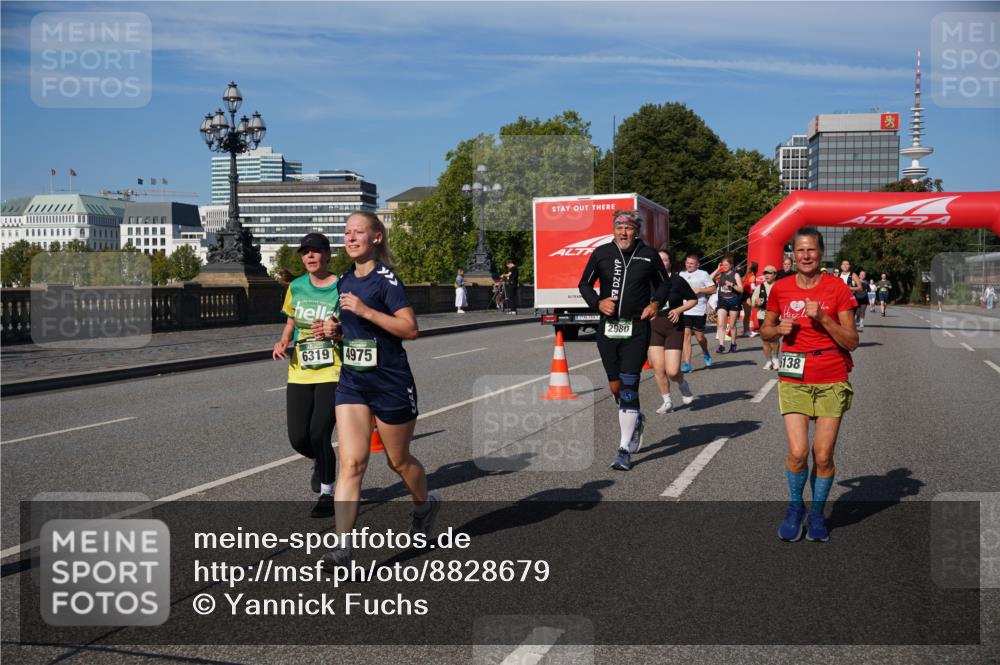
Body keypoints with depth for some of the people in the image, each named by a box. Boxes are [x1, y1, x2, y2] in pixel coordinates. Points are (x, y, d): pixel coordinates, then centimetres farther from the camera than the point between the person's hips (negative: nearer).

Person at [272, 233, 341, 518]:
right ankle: (321, 463, 37)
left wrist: (337, 331, -23)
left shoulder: (342, 288, -6)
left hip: (332, 373, -4)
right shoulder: (296, 286, 8)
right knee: (298, 438, 1)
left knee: (319, 434, -9)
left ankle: (327, 493, 14)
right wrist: (283, 342, 3)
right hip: (300, 374, 4)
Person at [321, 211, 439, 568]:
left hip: (391, 383, -5)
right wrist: (336, 328, 5)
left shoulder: (386, 279, -12)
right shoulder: (346, 281, 10)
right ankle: (343, 545, -9)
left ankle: (425, 503, 43)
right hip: (352, 382, 5)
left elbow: (410, 328, -20)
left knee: (399, 461, 12)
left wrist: (366, 311, -25)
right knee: (351, 462, -7)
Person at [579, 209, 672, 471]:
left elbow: (664, 283, 14)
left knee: (629, 386, -10)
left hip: (637, 329, -3)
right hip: (607, 328, 3)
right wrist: (598, 303, -7)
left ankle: (625, 449, -4)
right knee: (615, 386, 10)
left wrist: (656, 303, -5)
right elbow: (584, 284, 11)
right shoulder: (601, 253, 3)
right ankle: (635, 421, 41)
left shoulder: (648, 255, 1)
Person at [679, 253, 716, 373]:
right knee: (686, 335, -7)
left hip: (699, 310, -3)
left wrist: (699, 290, -13)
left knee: (699, 337, 4)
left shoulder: (703, 274, 0)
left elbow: (713, 289, -3)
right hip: (684, 310, 3)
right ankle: (687, 364, -6)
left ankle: (705, 353, 37)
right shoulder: (681, 274, 14)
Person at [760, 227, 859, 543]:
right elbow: (765, 331, 17)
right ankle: (795, 507, 16)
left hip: (832, 381, -1)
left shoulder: (837, 288, -2)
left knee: (823, 456, 0)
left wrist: (823, 318, -16)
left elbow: (852, 341, -3)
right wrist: (780, 329, -5)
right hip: (794, 380, 1)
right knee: (797, 453, -10)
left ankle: (817, 512, 22)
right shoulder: (781, 289, 4)